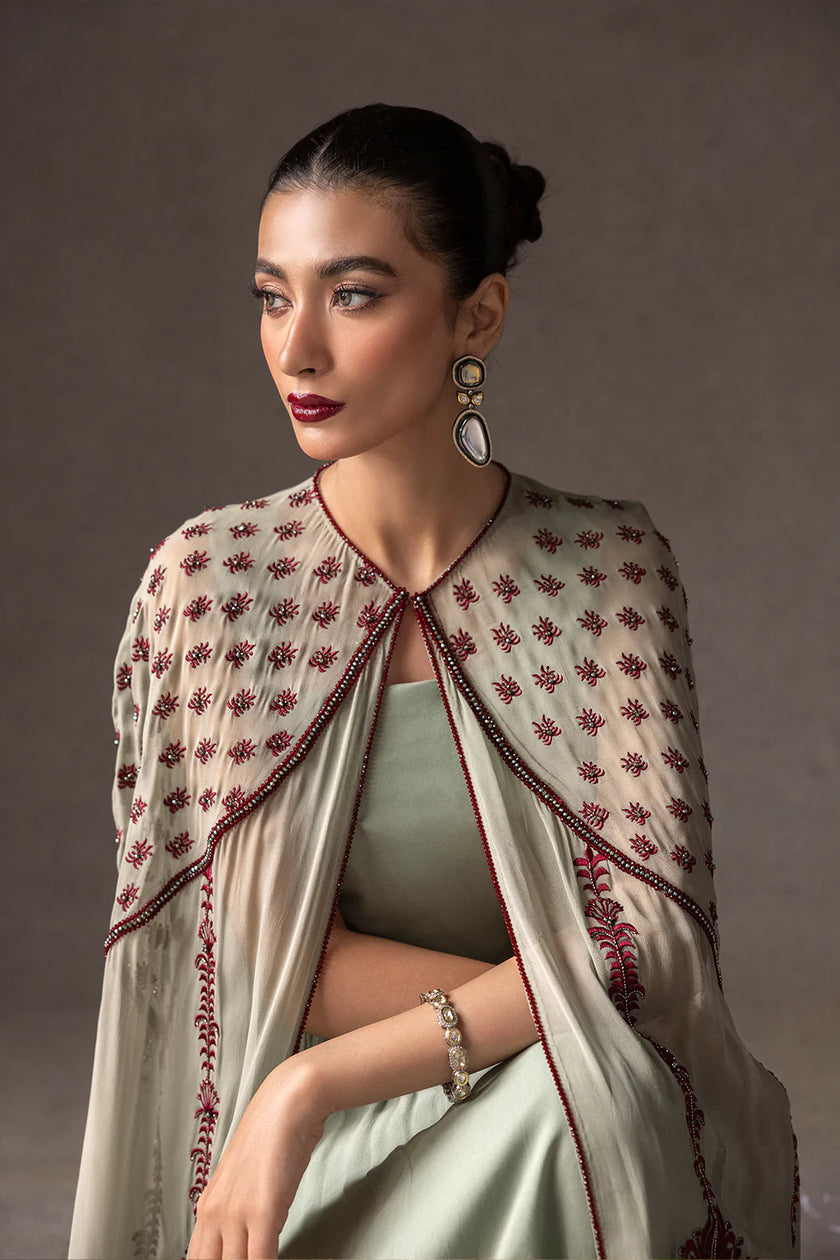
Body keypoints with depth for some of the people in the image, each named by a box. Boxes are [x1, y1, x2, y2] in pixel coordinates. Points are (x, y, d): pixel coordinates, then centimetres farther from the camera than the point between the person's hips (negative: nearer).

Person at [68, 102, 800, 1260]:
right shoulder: (208, 579, -4)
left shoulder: (613, 567, -4)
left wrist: (311, 1083, -21)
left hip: (602, 1148, 1)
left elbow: (651, 935, -12)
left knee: (583, 1089, -32)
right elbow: (243, 948, -6)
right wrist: (554, 1000, -16)